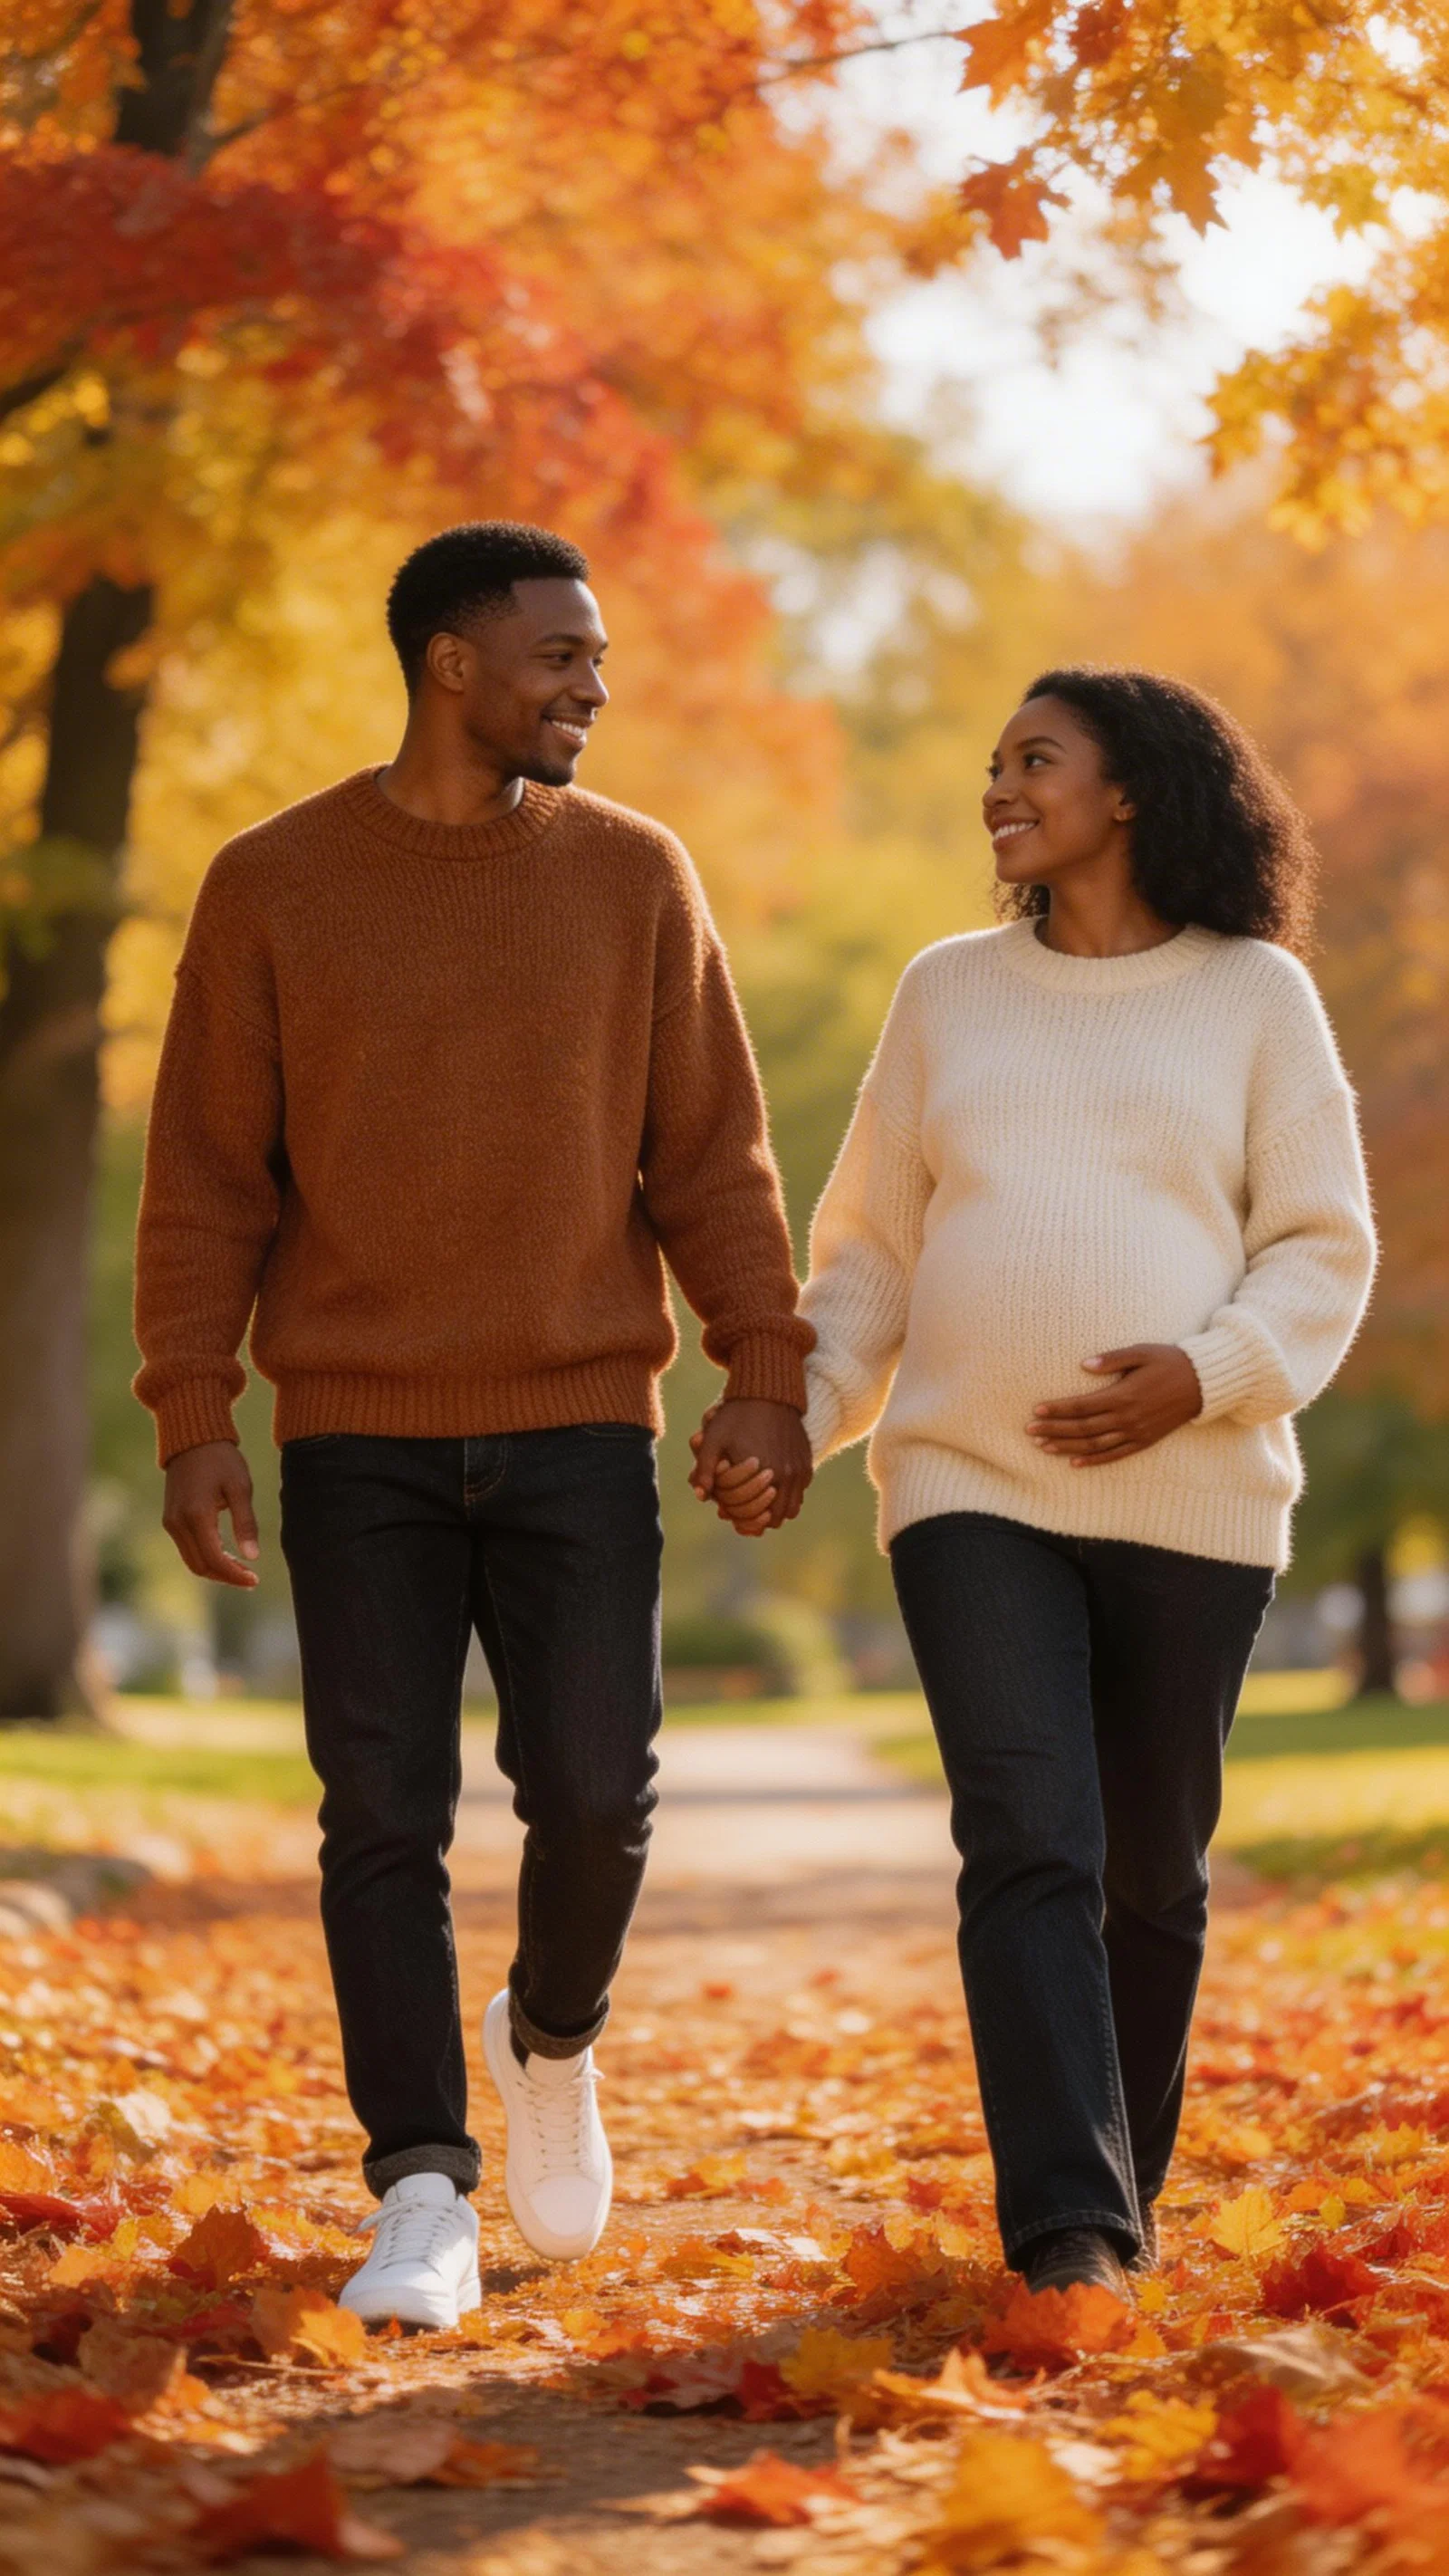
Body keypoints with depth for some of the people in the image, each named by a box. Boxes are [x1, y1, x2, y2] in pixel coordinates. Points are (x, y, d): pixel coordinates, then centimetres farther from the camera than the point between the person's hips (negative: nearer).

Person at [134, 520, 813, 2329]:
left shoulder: (634, 875, 4)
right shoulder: (273, 887, 1)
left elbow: (712, 1147, 5)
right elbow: (206, 1175, 1)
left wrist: (765, 1374, -5)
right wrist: (191, 1417, -6)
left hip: (581, 1427, 1)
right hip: (359, 1437, -1)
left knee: (590, 1792, -6)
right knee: (384, 1818, -4)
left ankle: (552, 2039, 25)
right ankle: (424, 2204, 2)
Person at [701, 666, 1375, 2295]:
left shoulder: (1255, 995, 5)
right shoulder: (949, 994, 12)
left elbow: (1322, 1251, 3)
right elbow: (871, 1255, 15)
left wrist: (1206, 1372, -15)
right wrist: (792, 1424, 1)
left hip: (1191, 1497, -1)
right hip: (972, 1489, 1)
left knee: (1153, 1877, 6)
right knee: (1028, 1850, -14)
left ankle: (1124, 2201, 23)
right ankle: (1067, 2232, -19)